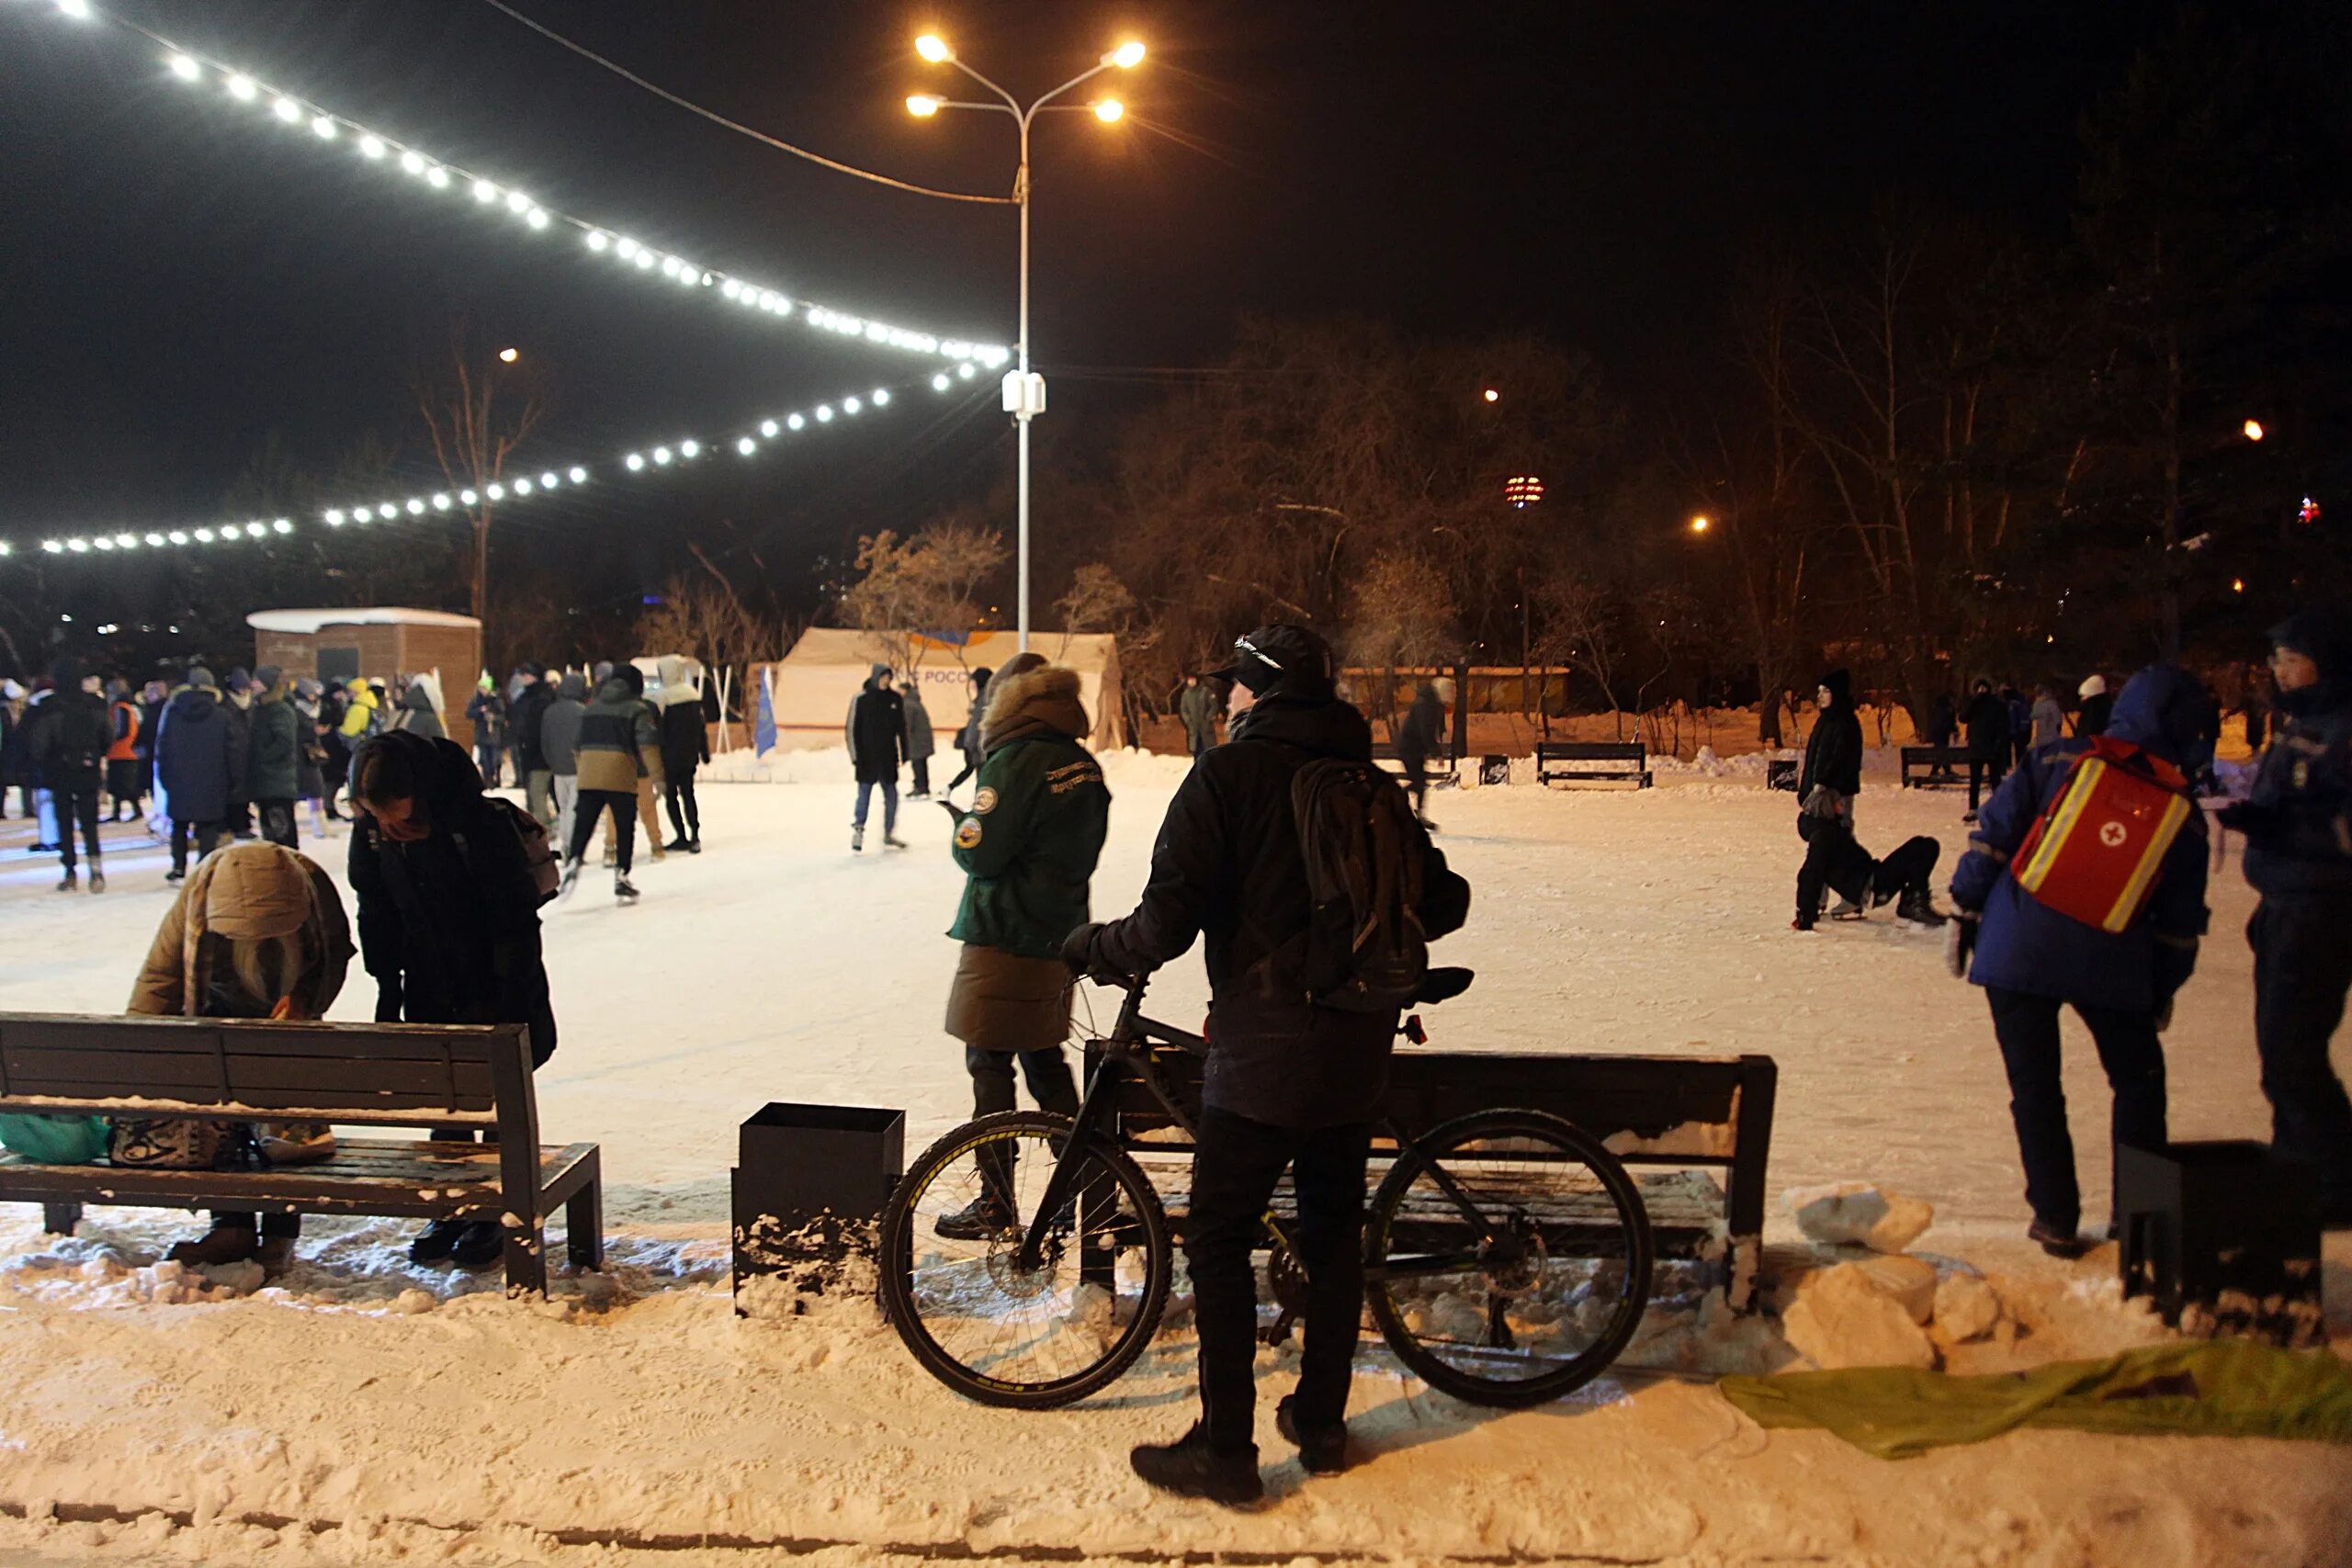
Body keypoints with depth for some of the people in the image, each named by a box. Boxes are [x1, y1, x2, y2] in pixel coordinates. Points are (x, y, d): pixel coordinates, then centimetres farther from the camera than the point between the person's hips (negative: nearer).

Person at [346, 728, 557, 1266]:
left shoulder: (481, 821, -24)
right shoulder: (370, 830, -7)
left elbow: (515, 915, -18)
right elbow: (377, 914, 6)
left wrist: (510, 993, -17)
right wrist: (388, 989, 4)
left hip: (496, 984, -5)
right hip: (432, 989, 5)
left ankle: (495, 1214, 13)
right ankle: (450, 1210, 20)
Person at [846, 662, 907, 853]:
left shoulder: (895, 699, 4)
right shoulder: (860, 699, -6)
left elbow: (901, 728, 9)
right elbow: (852, 729, -6)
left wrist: (904, 752, 6)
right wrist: (855, 756, -9)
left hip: (888, 757, 4)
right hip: (867, 757, -4)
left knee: (891, 796, 7)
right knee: (864, 794, -3)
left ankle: (889, 835, 17)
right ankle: (858, 831, 3)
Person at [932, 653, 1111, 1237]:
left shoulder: (1016, 759, -17)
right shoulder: (1084, 764, 7)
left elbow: (976, 852, -17)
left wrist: (965, 821, 1)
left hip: (1003, 937, -8)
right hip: (1061, 935, 8)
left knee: (990, 1067, 1)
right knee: (1046, 1060, 18)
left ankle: (996, 1202, 8)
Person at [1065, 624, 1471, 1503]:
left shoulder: (1229, 774, -8)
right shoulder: (1372, 785, 9)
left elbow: (1171, 917, -16)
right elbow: (1441, 904, 13)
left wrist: (1097, 950, 2)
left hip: (1261, 1050, -6)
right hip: (1358, 1046, 6)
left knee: (1220, 1242, 4)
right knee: (1334, 1231, 18)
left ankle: (1224, 1452, 8)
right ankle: (1321, 1424, 28)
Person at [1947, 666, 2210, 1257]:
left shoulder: (2058, 761, 1)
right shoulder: (2181, 811, 6)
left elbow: (1992, 837, -3)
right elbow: (2180, 919, 10)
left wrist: (1966, 913, 4)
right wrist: (2163, 989, 21)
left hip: (2018, 950, -1)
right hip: (2112, 963, 1)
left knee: (2035, 1086, 8)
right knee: (2138, 1080, 19)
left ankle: (2055, 1219, 12)